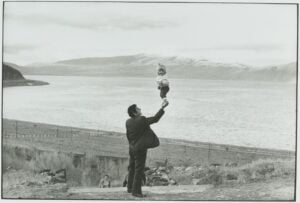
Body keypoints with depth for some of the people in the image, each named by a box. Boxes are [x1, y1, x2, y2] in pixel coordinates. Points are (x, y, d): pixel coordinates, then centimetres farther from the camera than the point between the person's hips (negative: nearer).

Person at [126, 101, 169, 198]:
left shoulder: (128, 122, -1)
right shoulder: (141, 120, -23)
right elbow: (155, 119, -19)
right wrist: (162, 108, -13)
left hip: (132, 147, 8)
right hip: (140, 149, -8)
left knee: (132, 168, 18)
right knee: (139, 170, -2)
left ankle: (130, 187, 29)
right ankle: (136, 191, 0)